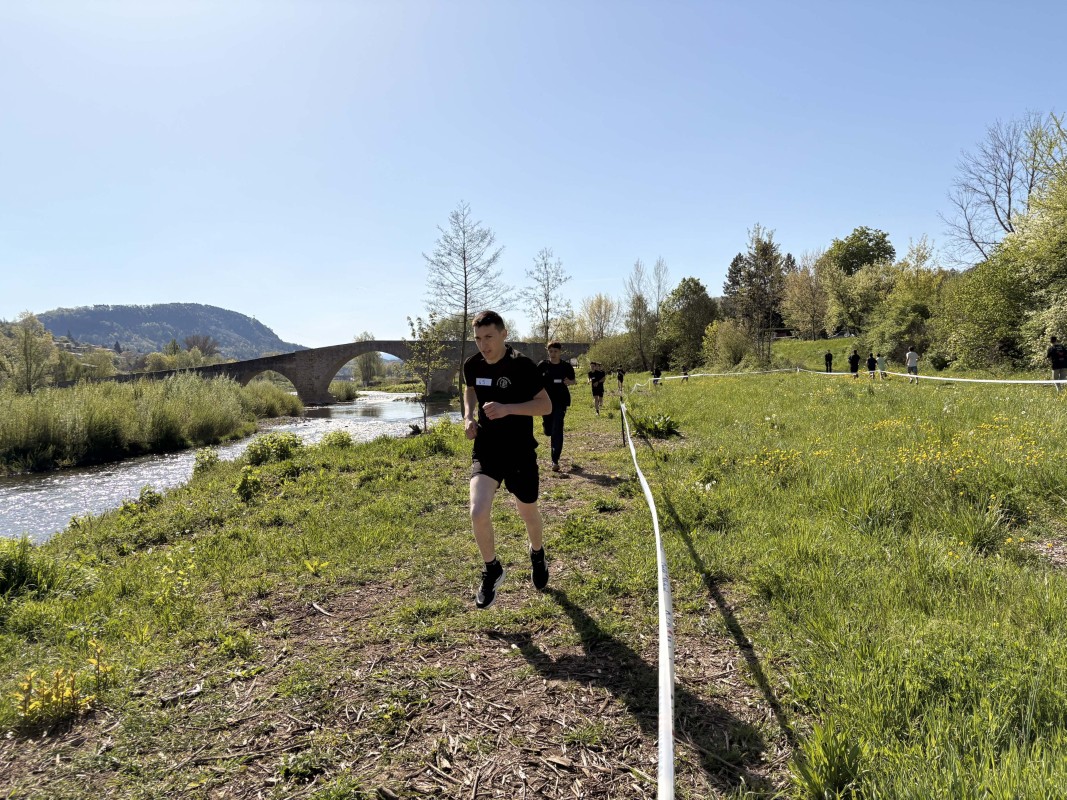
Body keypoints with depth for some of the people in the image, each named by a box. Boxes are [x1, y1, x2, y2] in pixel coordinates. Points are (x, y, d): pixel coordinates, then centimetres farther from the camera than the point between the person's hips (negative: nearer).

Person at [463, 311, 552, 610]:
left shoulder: (523, 366, -15)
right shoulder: (472, 365, -2)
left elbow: (546, 406, -13)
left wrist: (507, 408, -26)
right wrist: (469, 416, 1)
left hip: (520, 453, -2)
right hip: (485, 451, 2)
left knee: (528, 513, 15)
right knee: (478, 512, -17)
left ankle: (537, 554, 50)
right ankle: (492, 571, 10)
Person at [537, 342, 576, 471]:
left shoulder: (566, 366, 0)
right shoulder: (543, 365, 0)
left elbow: (573, 381, 11)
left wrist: (569, 382, -11)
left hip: (561, 401, -1)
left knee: (557, 431, -9)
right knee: (548, 431, 9)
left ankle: (555, 461, -5)